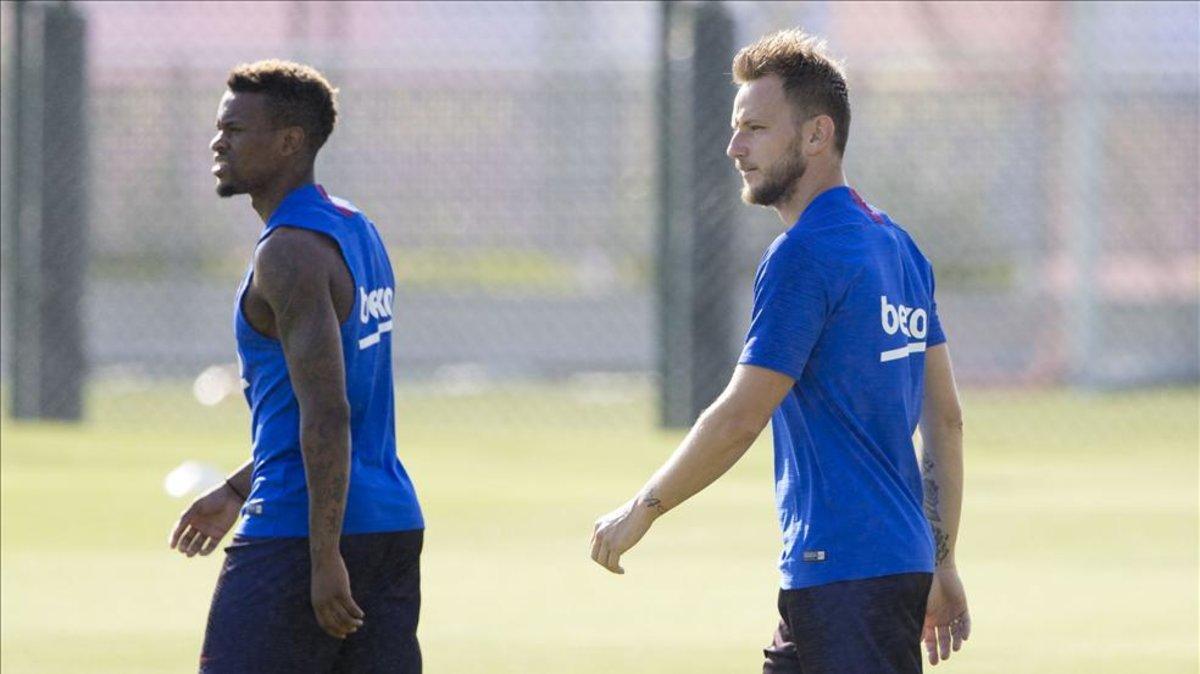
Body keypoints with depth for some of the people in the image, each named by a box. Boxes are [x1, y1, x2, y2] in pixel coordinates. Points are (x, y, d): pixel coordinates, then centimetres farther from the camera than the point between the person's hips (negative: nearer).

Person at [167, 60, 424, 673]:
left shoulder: (289, 254, -15)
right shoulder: (356, 231, 16)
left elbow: (326, 415, -22)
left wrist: (326, 558, -23)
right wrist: (236, 491, 28)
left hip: (299, 531, -9)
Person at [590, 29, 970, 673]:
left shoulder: (803, 256, -14)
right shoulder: (896, 245, 15)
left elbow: (738, 419, -15)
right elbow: (944, 419, 18)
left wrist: (640, 511, -3)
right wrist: (941, 565, 21)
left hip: (848, 569, -10)